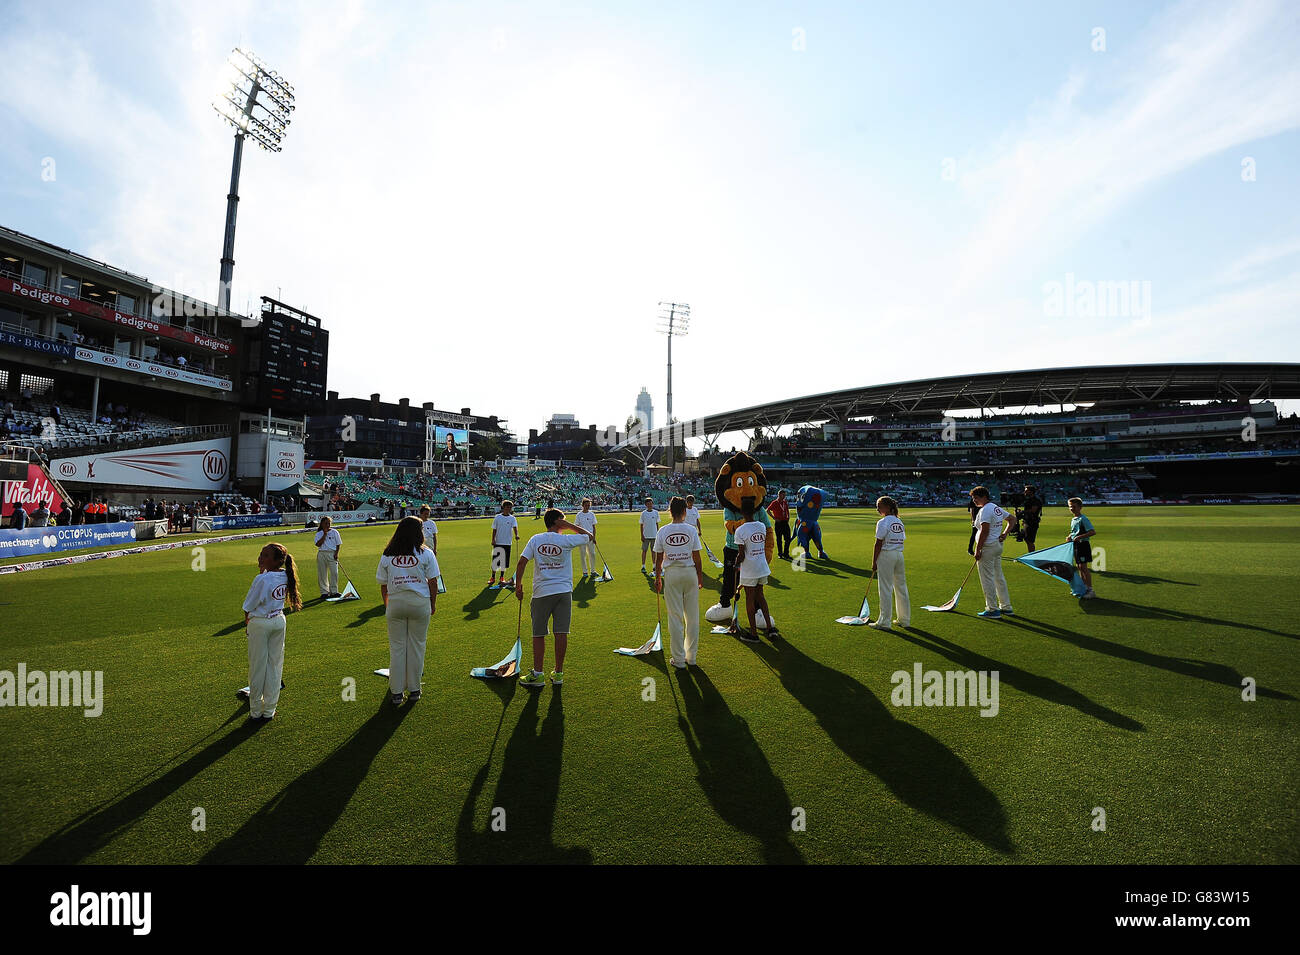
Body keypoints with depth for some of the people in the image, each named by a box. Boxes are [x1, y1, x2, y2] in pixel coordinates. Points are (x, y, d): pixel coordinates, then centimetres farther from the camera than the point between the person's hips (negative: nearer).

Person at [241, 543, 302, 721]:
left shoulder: (262, 579, -23)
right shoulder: (284, 576, -5)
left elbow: (249, 607, -12)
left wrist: (247, 624, 3)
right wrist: (263, 570, 4)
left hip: (260, 623, -6)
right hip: (279, 621, 6)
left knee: (257, 666, 7)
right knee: (275, 665, 12)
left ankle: (255, 711, 19)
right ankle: (269, 710, 22)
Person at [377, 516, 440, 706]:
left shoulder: (387, 555, 3)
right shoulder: (426, 553, -4)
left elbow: (383, 585, 6)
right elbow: (432, 582, -3)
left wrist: (387, 605, 19)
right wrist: (433, 604, 9)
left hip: (395, 603, 2)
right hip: (420, 602, -2)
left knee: (396, 647, 10)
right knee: (416, 646, 9)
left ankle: (396, 692, 16)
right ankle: (414, 690, 18)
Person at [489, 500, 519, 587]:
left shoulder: (512, 518, 2)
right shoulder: (497, 517, 2)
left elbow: (515, 527, -14)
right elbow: (494, 530, 4)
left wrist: (516, 535, -32)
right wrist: (493, 540, -5)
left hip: (507, 543, 1)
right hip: (497, 542, -1)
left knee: (504, 561, 6)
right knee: (495, 560, 2)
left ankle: (502, 577, 20)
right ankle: (493, 577, 16)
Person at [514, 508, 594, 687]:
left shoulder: (535, 539, 1)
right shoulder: (566, 540, -4)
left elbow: (521, 563, -3)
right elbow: (588, 536, 11)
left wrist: (518, 585, 5)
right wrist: (569, 526, 5)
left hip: (541, 593, 1)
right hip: (564, 591, -1)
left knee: (538, 634, 9)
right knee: (561, 633, 5)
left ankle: (537, 673, 13)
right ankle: (558, 673, 13)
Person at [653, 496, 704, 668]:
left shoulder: (663, 531, -3)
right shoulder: (691, 530, -6)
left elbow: (658, 558, 0)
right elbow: (697, 558, -3)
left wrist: (658, 578, 11)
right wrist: (700, 577, 8)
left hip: (671, 574, 0)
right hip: (690, 572, 0)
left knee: (675, 617, 6)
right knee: (692, 616, 11)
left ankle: (679, 659, 11)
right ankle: (691, 657, 20)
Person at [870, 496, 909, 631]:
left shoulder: (883, 523, -12)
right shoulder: (899, 522, 11)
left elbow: (878, 544, -13)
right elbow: (902, 540, 11)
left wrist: (874, 562, -9)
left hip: (886, 555, -7)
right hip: (900, 554, 7)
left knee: (885, 589, -2)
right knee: (901, 587, 13)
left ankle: (884, 622, 2)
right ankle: (904, 620, 22)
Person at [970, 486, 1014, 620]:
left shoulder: (985, 510, -17)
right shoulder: (997, 508, 13)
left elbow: (985, 531, -23)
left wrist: (977, 550, -20)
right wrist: (1005, 533, 11)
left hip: (987, 547, -10)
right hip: (998, 545, 10)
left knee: (987, 579, -2)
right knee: (999, 577, 17)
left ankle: (993, 610, 3)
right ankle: (1006, 608, 25)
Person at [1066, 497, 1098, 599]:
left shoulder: (1083, 519, -14)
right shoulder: (1073, 520, 13)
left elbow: (1093, 531, -22)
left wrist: (1080, 537, -26)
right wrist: (1070, 537, 8)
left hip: (1083, 544, -9)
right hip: (1076, 545, 9)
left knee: (1083, 567, -9)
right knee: (1078, 567, 12)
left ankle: (1090, 590, -4)